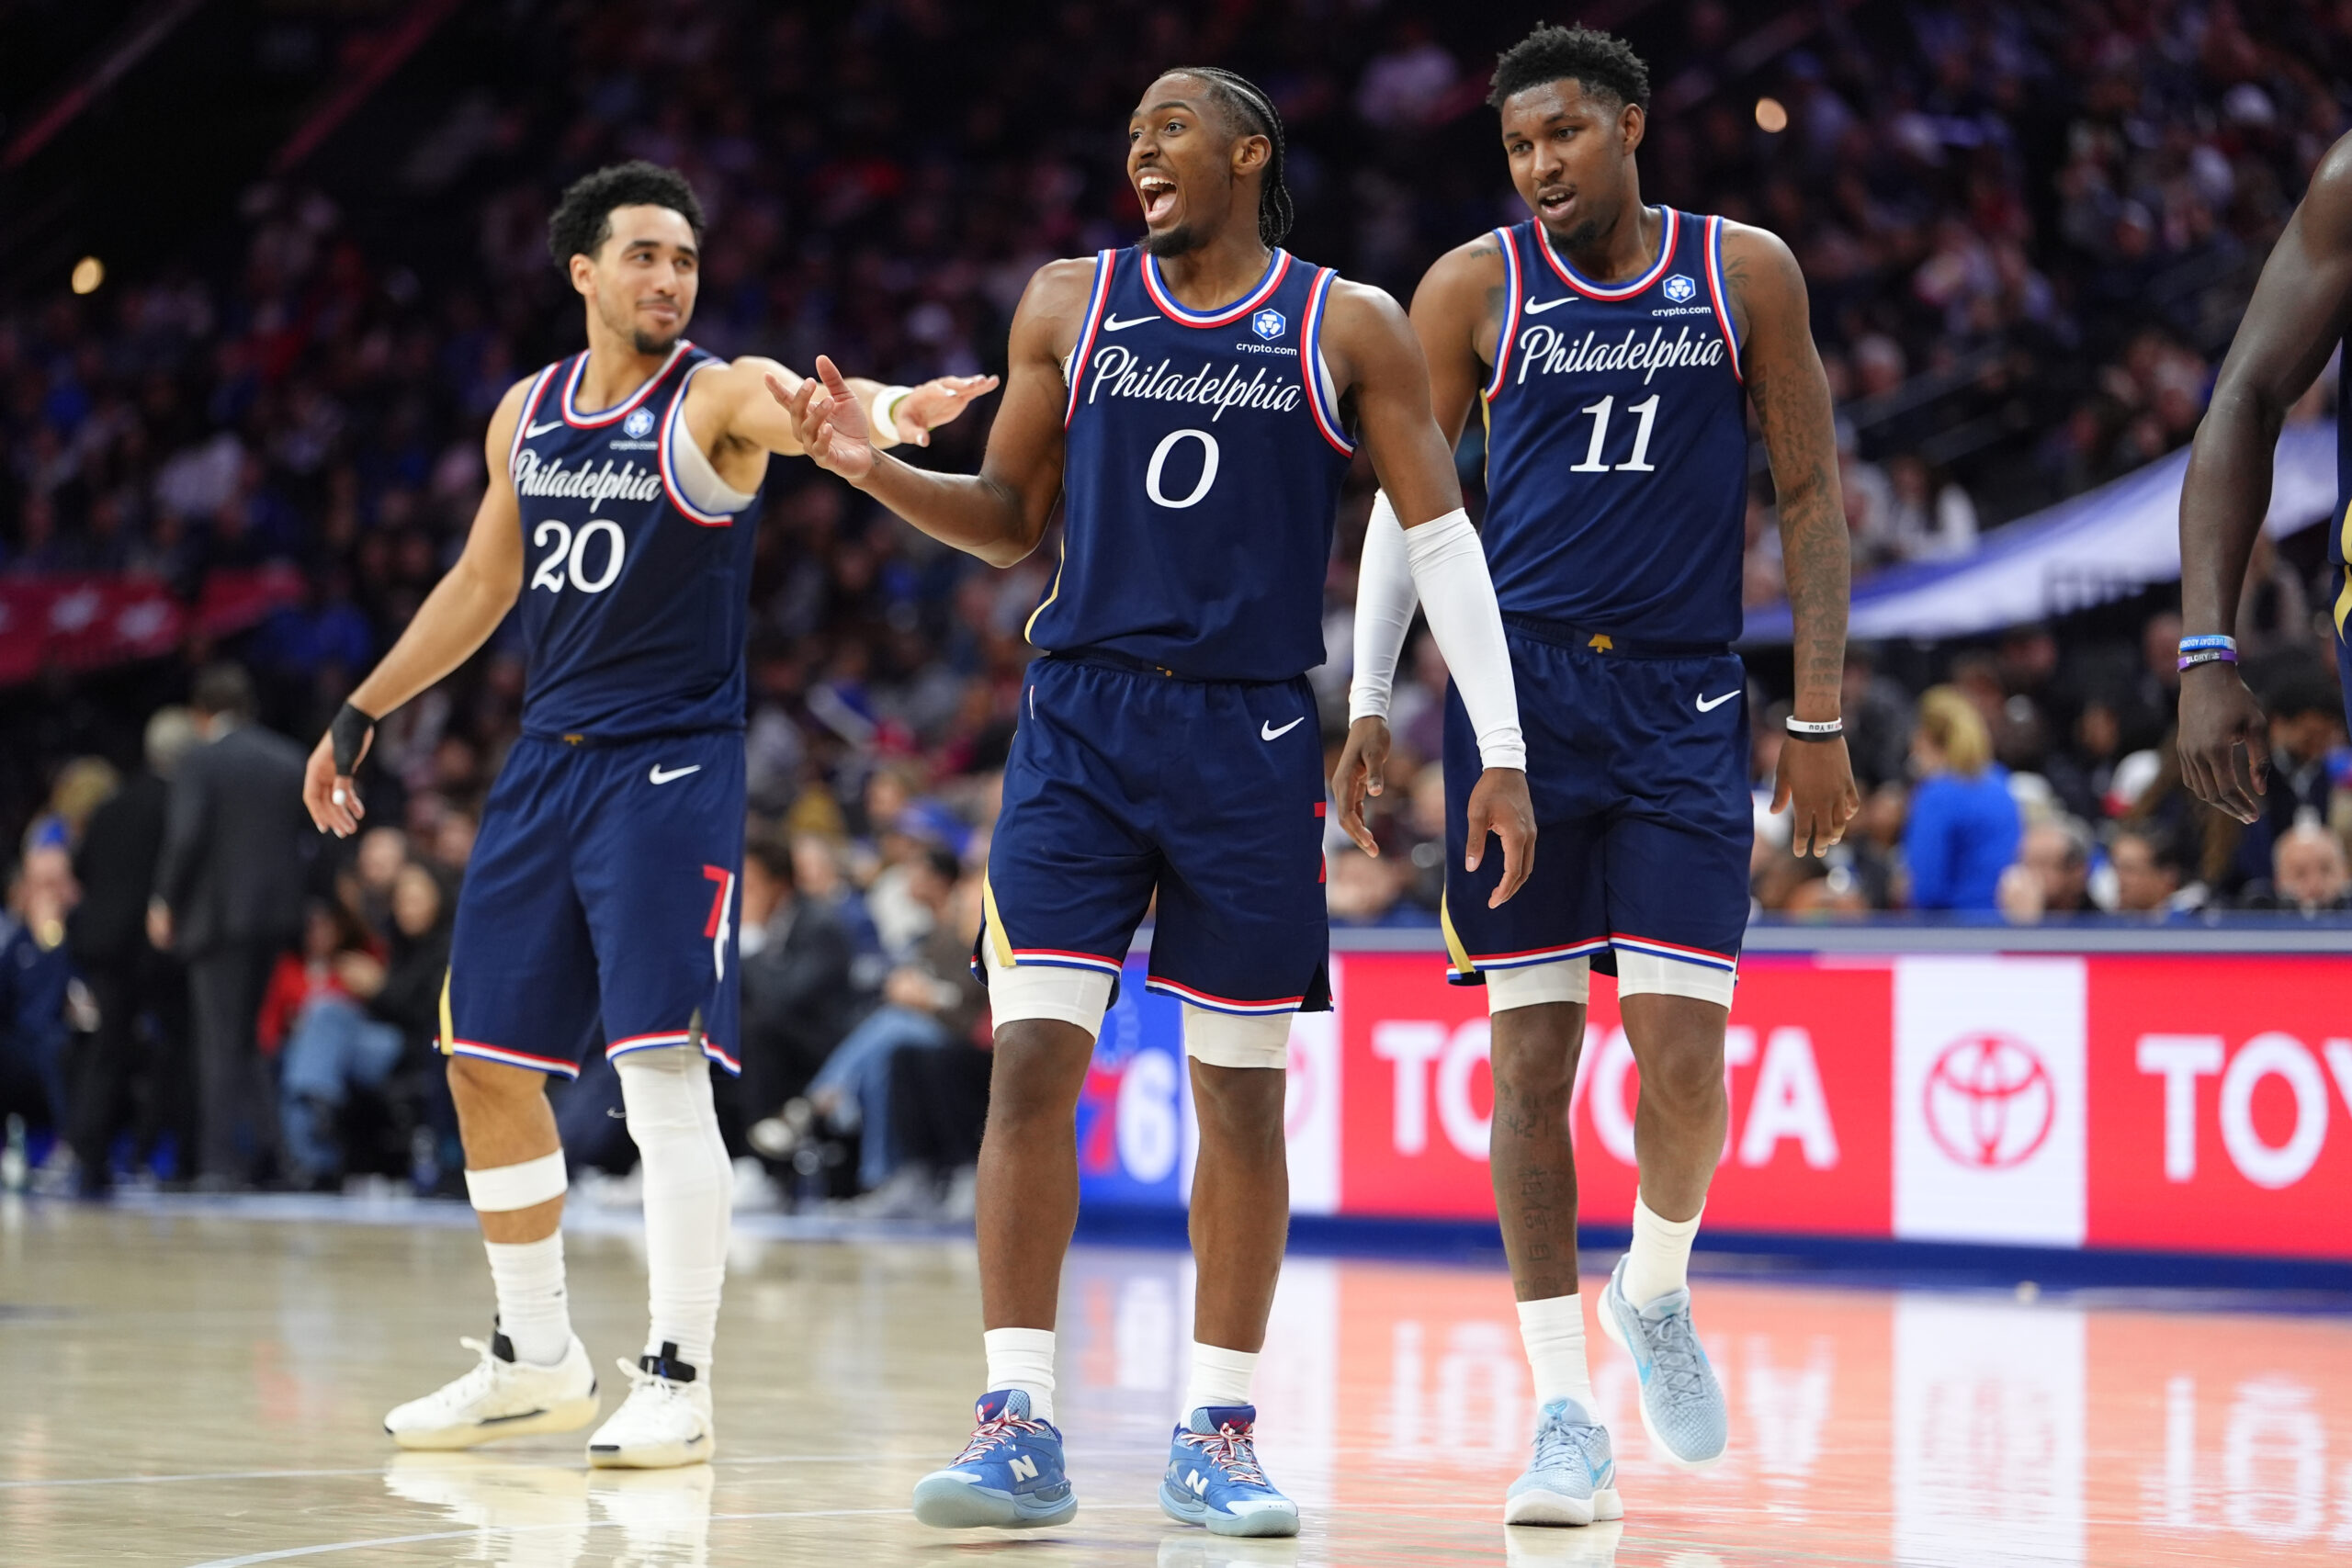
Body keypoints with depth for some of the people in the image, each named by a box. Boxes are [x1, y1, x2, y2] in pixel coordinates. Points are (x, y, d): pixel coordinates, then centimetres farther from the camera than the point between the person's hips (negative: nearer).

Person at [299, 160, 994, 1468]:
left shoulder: (716, 396, -8)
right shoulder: (528, 412, 10)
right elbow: (484, 583, 22)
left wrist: (890, 411, -55)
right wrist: (361, 713, 25)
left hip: (674, 761, -7)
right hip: (549, 760, 7)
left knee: (661, 1062, -15)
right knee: (488, 1062, 10)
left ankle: (678, 1382, -9)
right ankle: (538, 1362, 24)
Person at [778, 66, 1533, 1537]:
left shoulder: (1349, 327, 2)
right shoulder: (1070, 304, 8)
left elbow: (1443, 541, 1)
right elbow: (1010, 520, 14)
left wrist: (1502, 751, -6)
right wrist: (877, 469, -5)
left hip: (1252, 738, -1)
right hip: (1081, 718, 1)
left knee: (1242, 1087, 3)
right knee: (1034, 1054, -10)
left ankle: (1218, 1433, 13)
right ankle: (1021, 1426, -7)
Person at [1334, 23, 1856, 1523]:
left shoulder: (1745, 274, 3)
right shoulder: (1474, 288, 3)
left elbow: (1812, 497, 6)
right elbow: (1406, 500, 8)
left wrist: (1821, 715, 1)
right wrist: (1370, 700, -2)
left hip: (1685, 699, 0)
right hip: (1521, 688, 0)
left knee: (1682, 1051, -8)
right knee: (1534, 1050, -3)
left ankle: (1657, 1289, 23)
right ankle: (1567, 1414, 3)